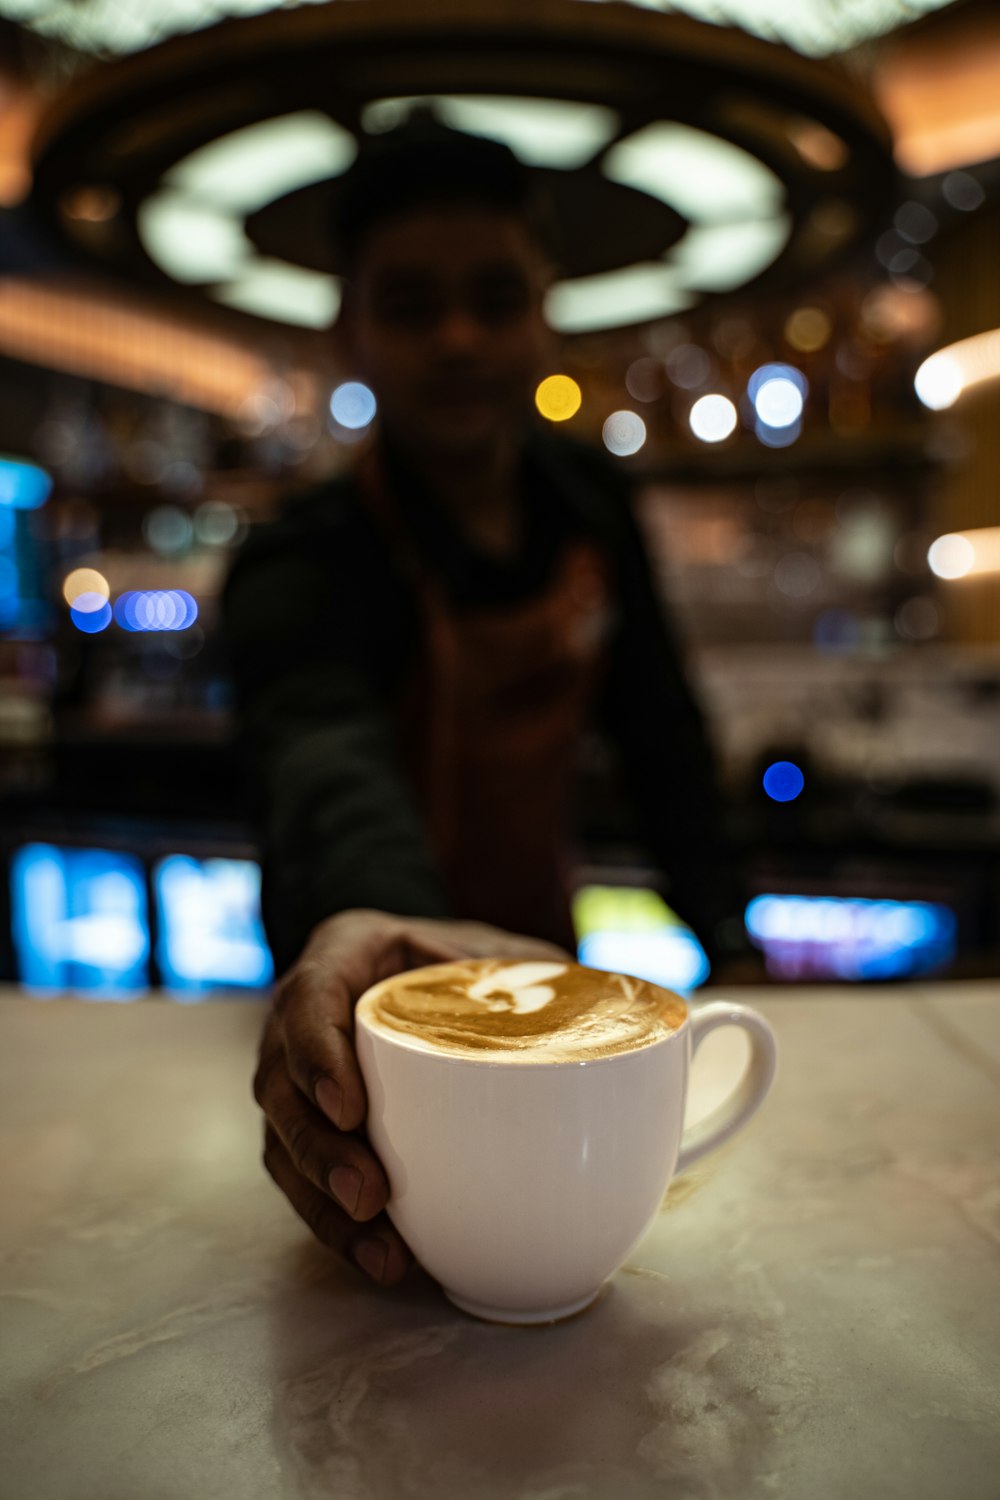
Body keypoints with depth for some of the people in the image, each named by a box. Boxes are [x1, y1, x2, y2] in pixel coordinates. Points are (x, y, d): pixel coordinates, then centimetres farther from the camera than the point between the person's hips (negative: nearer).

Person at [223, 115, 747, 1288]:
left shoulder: (588, 500, -7)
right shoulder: (306, 565, -26)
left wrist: (713, 921, -4)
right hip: (382, 1005, -5)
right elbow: (322, 751, -47)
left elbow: (653, 720, -2)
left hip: (540, 949, 6)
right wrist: (372, 920, -68)